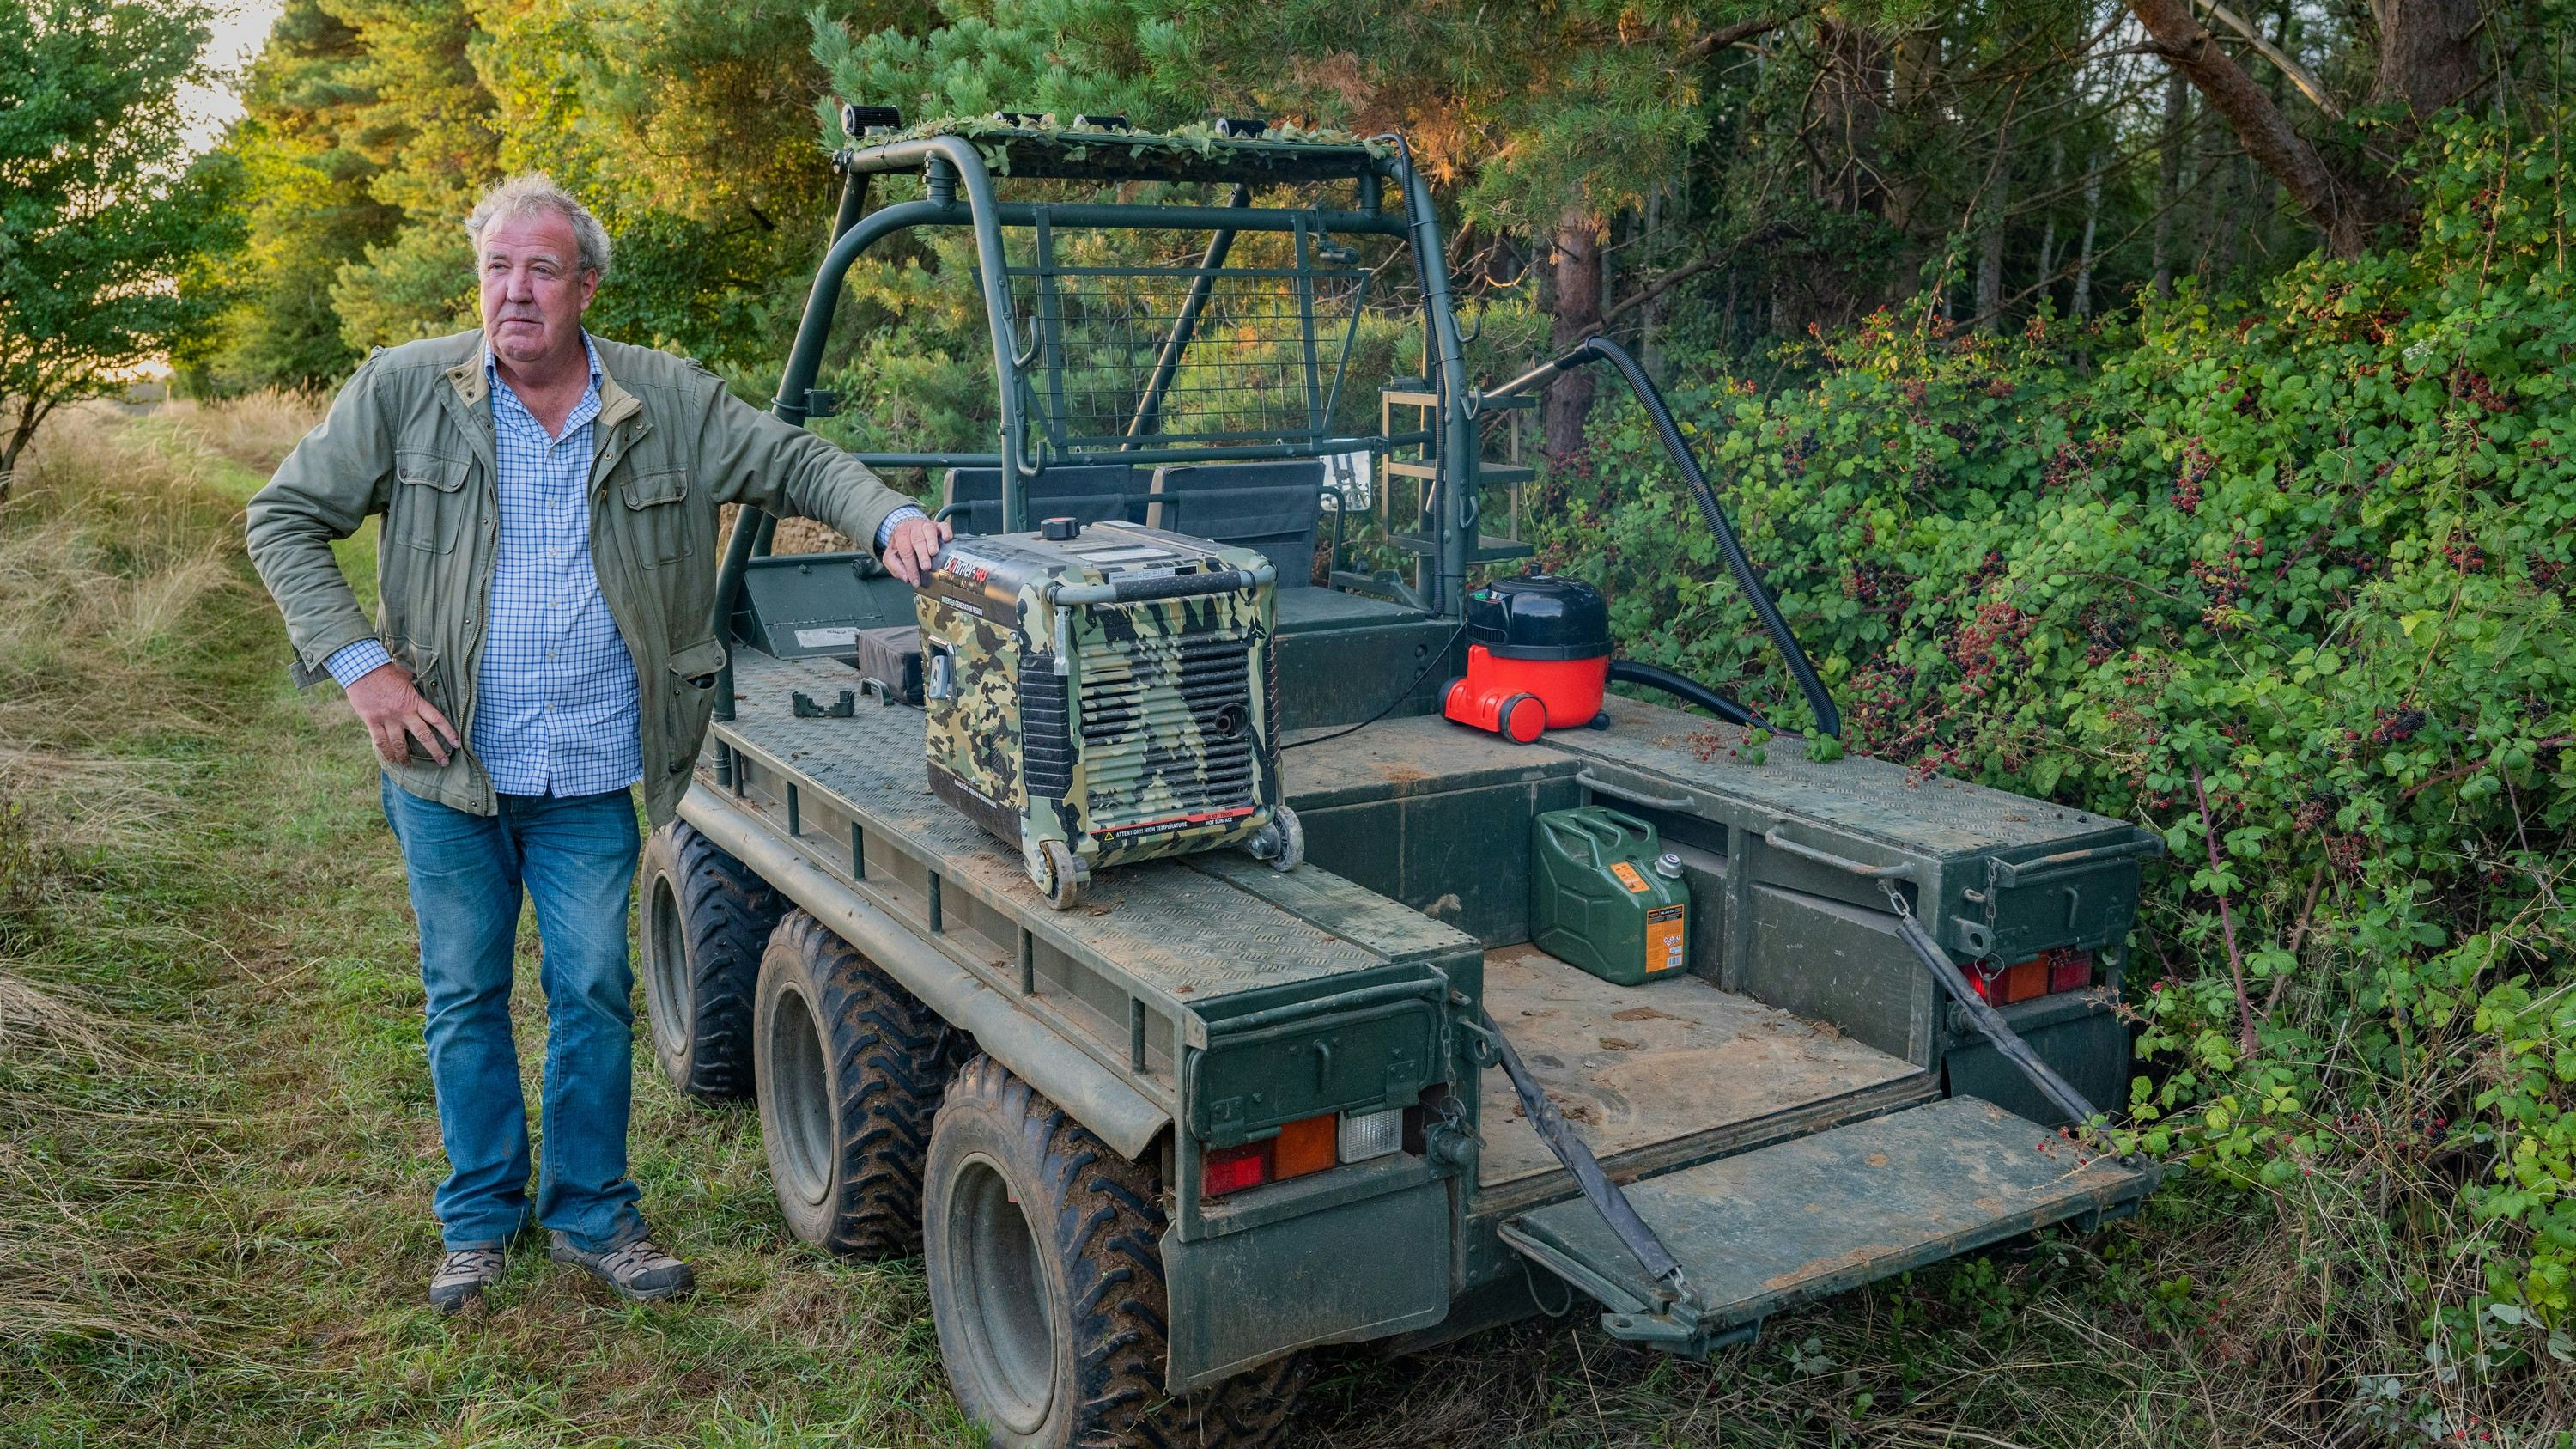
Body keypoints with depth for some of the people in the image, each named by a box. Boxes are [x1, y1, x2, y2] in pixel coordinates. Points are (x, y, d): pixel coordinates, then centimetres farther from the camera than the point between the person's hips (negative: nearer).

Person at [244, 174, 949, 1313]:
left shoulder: (669, 403, -2)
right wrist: (359, 663, -10)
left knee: (594, 995, 9)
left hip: (593, 779, 1)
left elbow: (795, 462, 4)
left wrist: (890, 519, -16)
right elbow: (284, 521, 1)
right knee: (465, 995, 12)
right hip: (446, 765, 0)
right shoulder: (403, 391, -5)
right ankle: (480, 1217, 31)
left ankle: (592, 1212, 28)